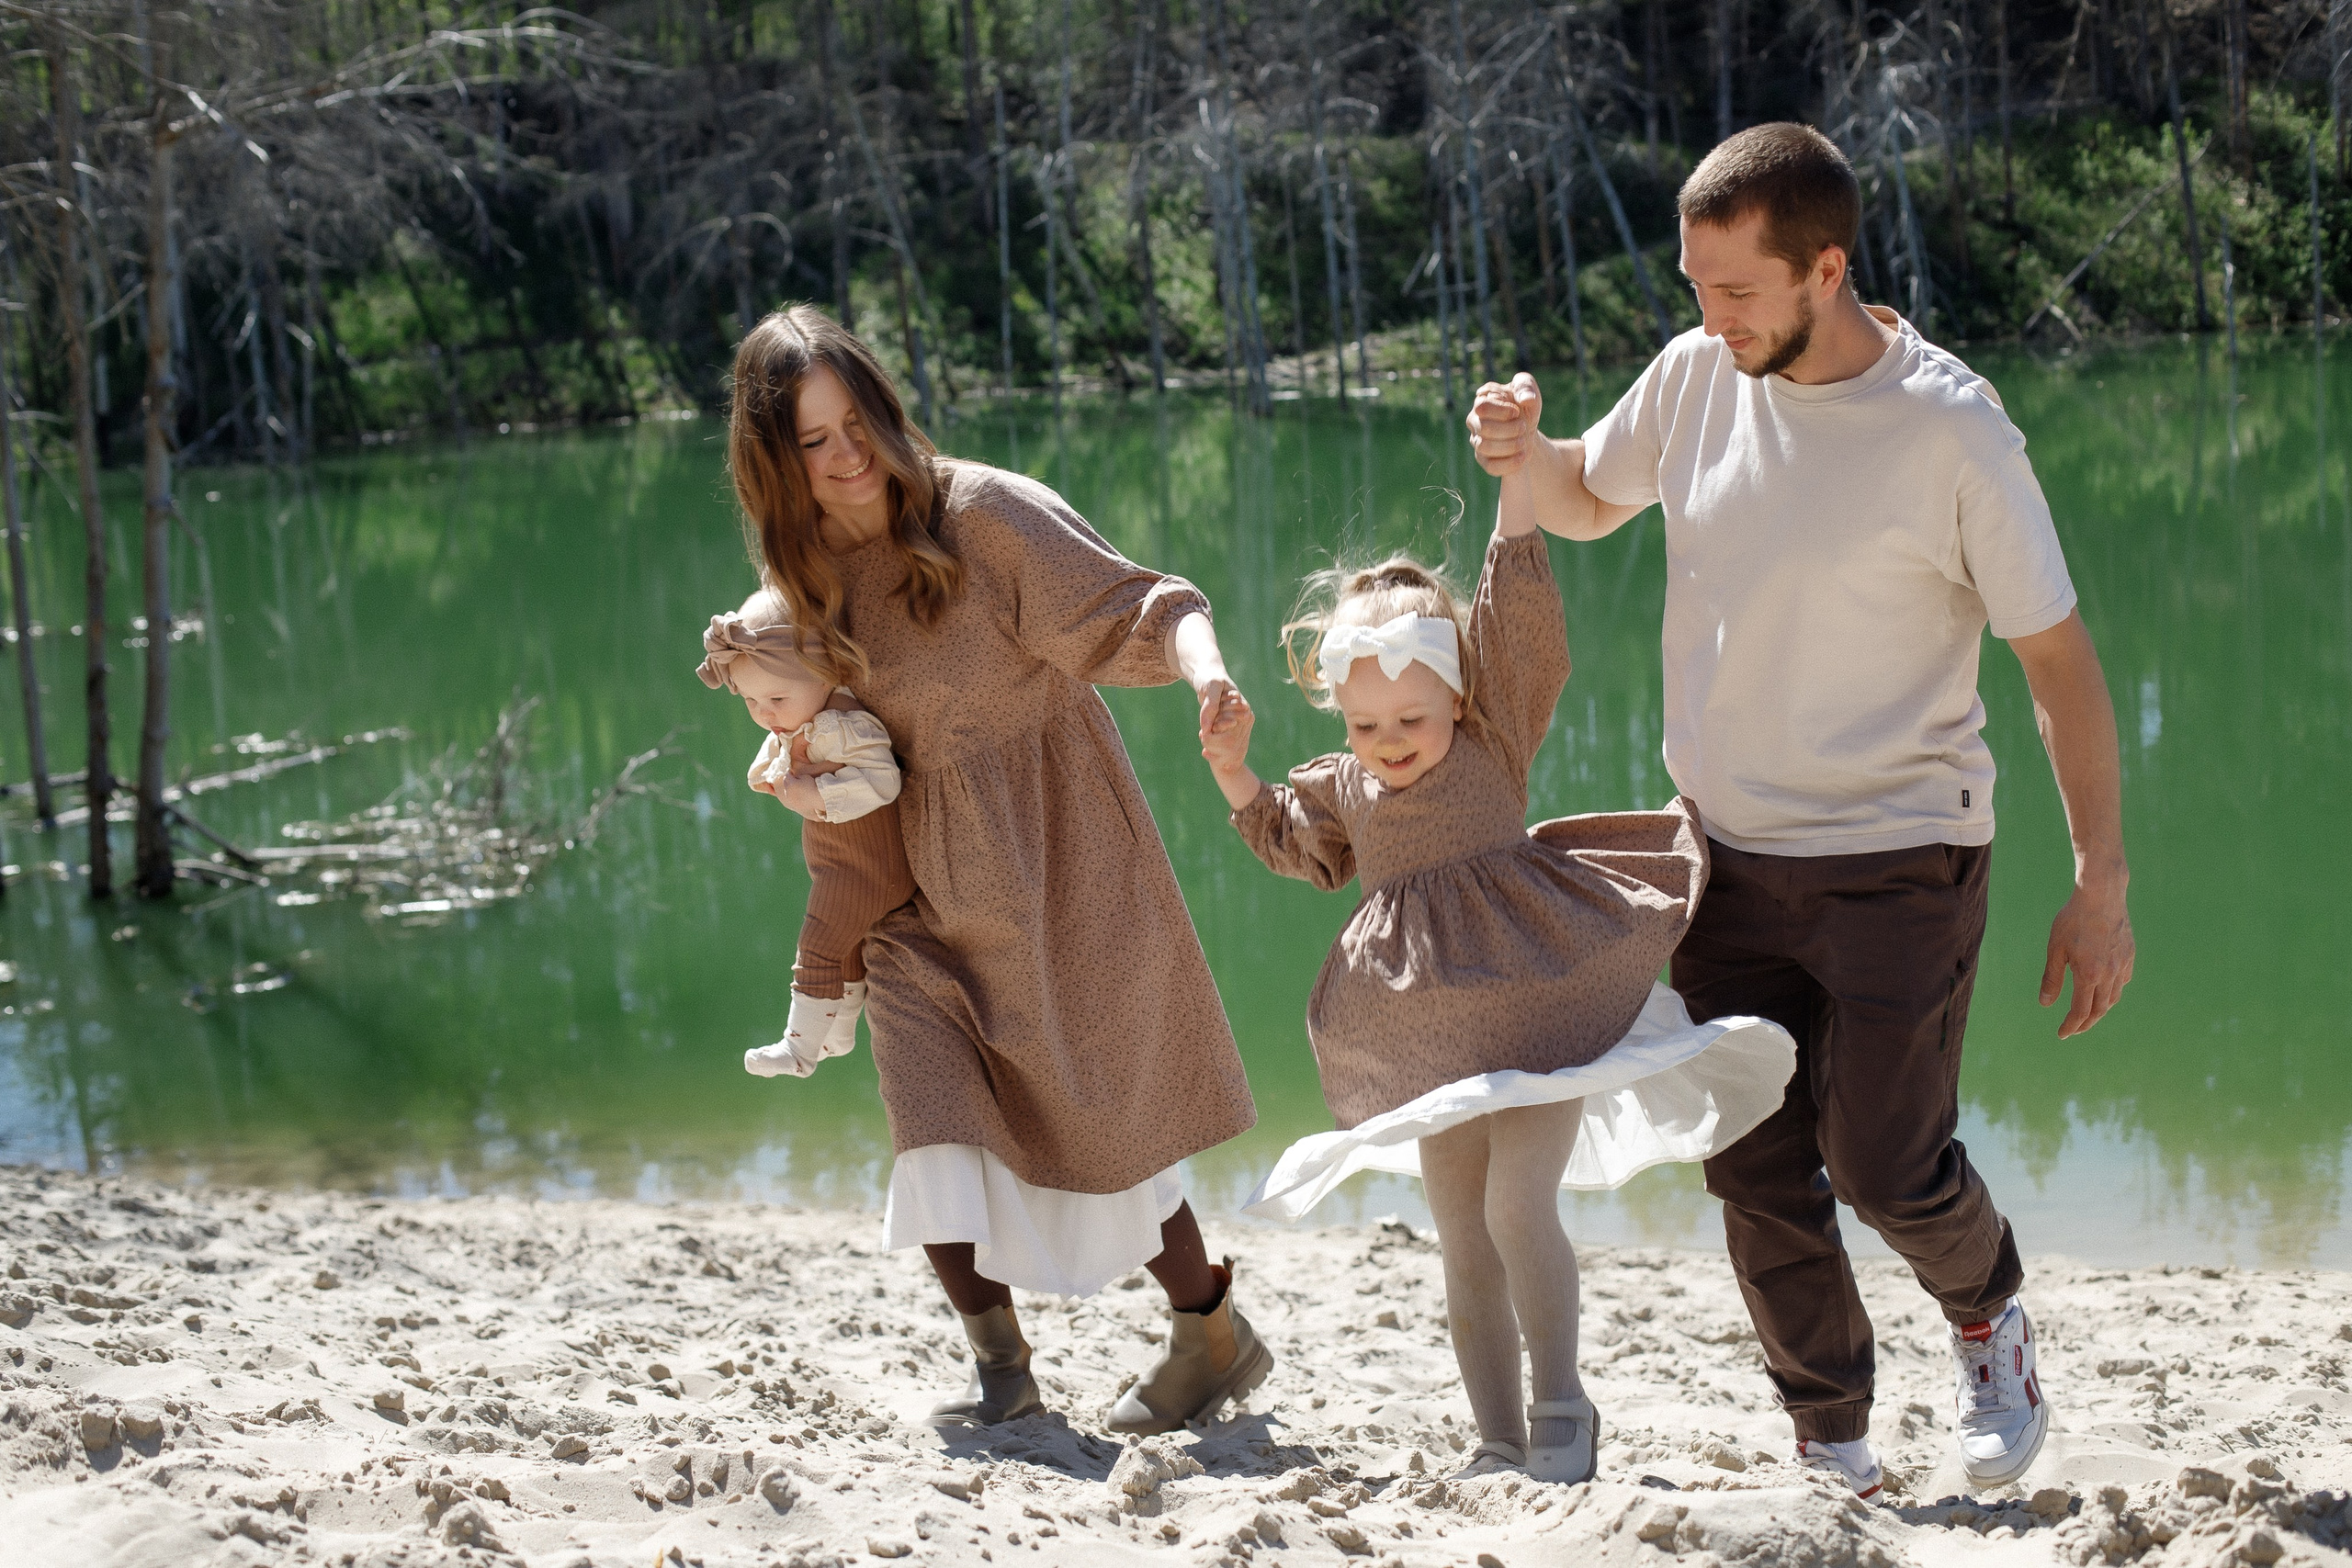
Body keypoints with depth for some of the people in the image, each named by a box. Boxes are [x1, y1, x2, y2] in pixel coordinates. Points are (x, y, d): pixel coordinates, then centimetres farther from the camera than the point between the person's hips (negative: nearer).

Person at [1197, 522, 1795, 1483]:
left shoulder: (1493, 738, -5)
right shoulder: (1341, 788, 8)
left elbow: (1520, 619, -16)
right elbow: (1292, 843, 28)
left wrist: (1520, 479, -24)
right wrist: (1236, 775, 12)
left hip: (1537, 1008, -5)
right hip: (1432, 1043, 5)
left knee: (1515, 1202, -18)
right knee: (1463, 1247, 8)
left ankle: (1561, 1403, -2)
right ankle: (1500, 1439, 17)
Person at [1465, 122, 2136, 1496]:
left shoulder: (1953, 430, -16)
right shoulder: (1695, 376, -3)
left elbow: (2060, 659, -10)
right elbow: (1589, 504, 18)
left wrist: (2103, 884, -12)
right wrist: (1526, 455, -6)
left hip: (1899, 856, -4)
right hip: (1730, 851, 5)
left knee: (1887, 1161, -7)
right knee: (1759, 1176, 6)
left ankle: (1990, 1312, 27)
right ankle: (1832, 1442, 24)